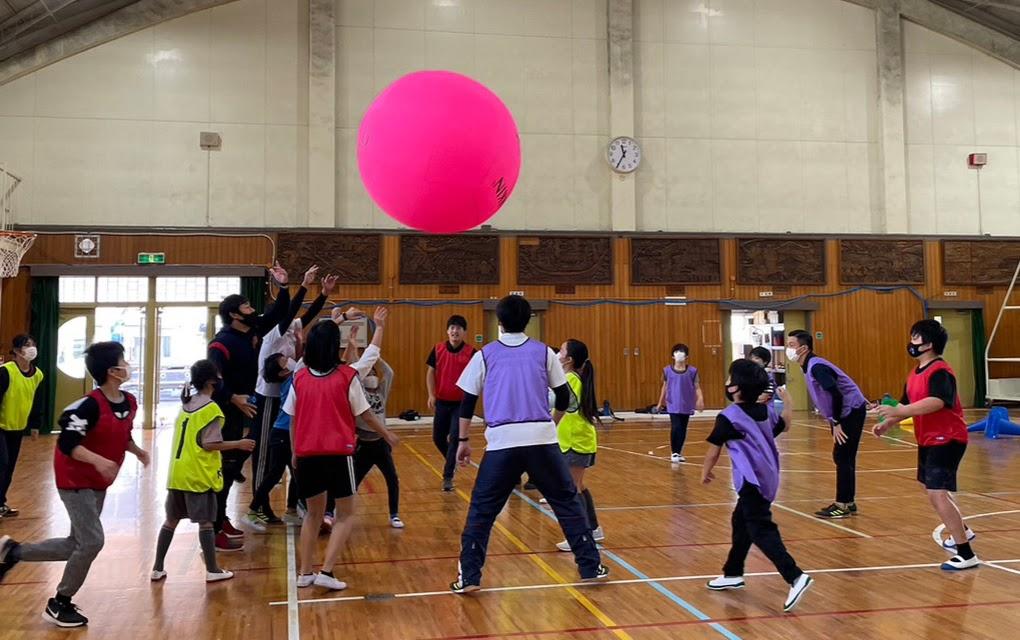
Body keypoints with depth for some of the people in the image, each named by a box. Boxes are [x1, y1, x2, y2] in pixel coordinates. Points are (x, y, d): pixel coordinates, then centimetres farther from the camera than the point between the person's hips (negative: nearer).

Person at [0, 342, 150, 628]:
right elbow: (67, 443, -25)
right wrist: (98, 460, -37)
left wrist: (138, 451, -3)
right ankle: (59, 604, 8)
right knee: (92, 542, -11)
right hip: (75, 481, -8)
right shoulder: (90, 405, -25)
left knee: (79, 545, 12)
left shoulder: (129, 402, -1)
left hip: (98, 484, 8)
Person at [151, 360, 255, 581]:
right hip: (199, 475, -7)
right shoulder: (211, 409, -12)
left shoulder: (186, 404, 11)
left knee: (171, 520, 14)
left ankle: (157, 569, 18)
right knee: (205, 522, 1)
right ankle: (212, 570, 7)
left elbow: (188, 438, 15)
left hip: (176, 473, 7)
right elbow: (209, 444, -16)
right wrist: (238, 444, -9)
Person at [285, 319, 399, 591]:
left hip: (307, 454, 4)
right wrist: (387, 435, 16)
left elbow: (293, 420, 8)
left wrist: (294, 453, 20)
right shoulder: (347, 376, -6)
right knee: (345, 514, 9)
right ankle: (326, 571, -3)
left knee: (314, 512, 20)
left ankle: (305, 573, 21)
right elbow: (365, 415, 0)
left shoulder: (300, 378, 4)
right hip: (338, 453, -4)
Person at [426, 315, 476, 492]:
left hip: (461, 403, -3)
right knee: (438, 438, 12)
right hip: (442, 402, 3)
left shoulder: (471, 353, -9)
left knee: (454, 438, -8)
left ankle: (448, 477, 2)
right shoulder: (438, 349, -2)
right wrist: (431, 395, -8)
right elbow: (430, 372, 3)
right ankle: (454, 462, 39)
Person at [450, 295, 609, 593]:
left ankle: (468, 578, 7)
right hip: (542, 439, 1)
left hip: (502, 442, -1)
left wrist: (463, 440, 17)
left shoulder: (485, 355, 8)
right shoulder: (544, 352, 9)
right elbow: (564, 398, 12)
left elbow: (467, 402, 9)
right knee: (568, 503, 14)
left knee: (481, 510, 10)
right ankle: (591, 567, 17)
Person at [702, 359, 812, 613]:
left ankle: (796, 577, -23)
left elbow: (713, 451, -3)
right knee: (741, 523, 21)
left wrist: (706, 471, 16)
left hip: (752, 481, -9)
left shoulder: (728, 417, -10)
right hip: (767, 478, 9)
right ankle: (733, 574, 32)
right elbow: (784, 423, 32)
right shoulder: (765, 412, 11)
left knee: (762, 531, -11)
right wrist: (787, 401, 48)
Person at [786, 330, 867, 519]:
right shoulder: (809, 367, 9)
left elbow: (836, 394, -28)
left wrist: (836, 424, -23)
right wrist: (833, 422, 14)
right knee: (843, 459, 12)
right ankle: (848, 503, 19)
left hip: (851, 411, -10)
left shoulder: (816, 367, -20)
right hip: (843, 413, 10)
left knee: (842, 458, -8)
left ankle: (843, 505, -4)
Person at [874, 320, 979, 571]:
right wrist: (887, 423, 1)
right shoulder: (915, 375, 9)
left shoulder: (940, 371, -21)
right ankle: (962, 531, 48)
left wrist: (898, 412, -43)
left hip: (946, 440, -11)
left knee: (937, 494, -17)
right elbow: (906, 403, 16)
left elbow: (937, 402, -38)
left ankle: (966, 554, -10)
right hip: (928, 440, 11)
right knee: (932, 489, 25)